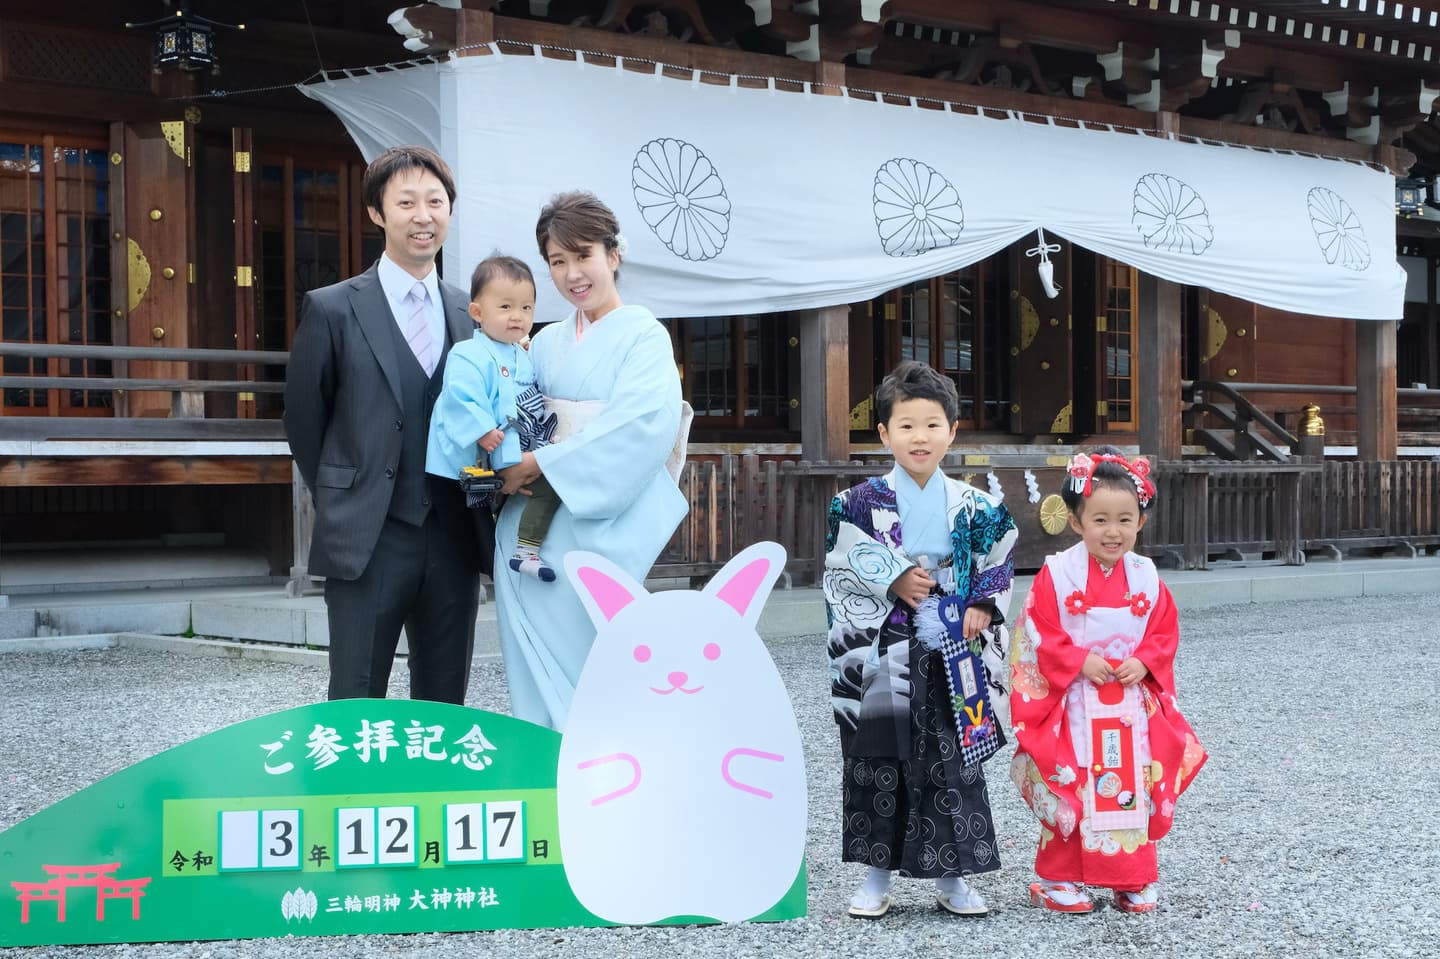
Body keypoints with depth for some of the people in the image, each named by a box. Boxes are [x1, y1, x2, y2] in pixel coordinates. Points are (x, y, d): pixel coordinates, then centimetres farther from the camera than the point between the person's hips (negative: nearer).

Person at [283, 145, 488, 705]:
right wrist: (341, 504, 7)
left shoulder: (471, 315, 9)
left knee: (444, 708, 11)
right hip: (367, 543, -4)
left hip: (453, 540, 4)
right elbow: (304, 421, 4)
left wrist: (478, 516, 7)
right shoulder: (332, 310, -3)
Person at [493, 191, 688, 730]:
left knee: (583, 674, -4)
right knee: (533, 663, 5)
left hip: (598, 524, -5)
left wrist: (542, 464, -17)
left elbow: (640, 428, -17)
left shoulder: (644, 336, -2)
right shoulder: (547, 343, 16)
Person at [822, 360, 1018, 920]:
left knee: (952, 759, 4)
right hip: (881, 654, -2)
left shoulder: (974, 507, 4)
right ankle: (877, 876, 14)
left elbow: (997, 568, 9)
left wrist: (981, 610, -6)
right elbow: (844, 572, -5)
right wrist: (895, 584, -15)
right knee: (878, 759, 4)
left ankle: (951, 877, 14)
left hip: (951, 653, 2)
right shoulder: (863, 503, -3)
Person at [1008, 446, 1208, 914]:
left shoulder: (1146, 577, 2)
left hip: (1132, 706, 3)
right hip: (1072, 706, -3)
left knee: (1133, 789, 8)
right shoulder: (1057, 574, -9)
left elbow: (1165, 631, 8)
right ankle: (1060, 879, 12)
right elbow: (1039, 635, -10)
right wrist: (1080, 661, -18)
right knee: (1070, 791, -1)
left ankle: (1134, 880, 20)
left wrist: (1143, 663, -10)